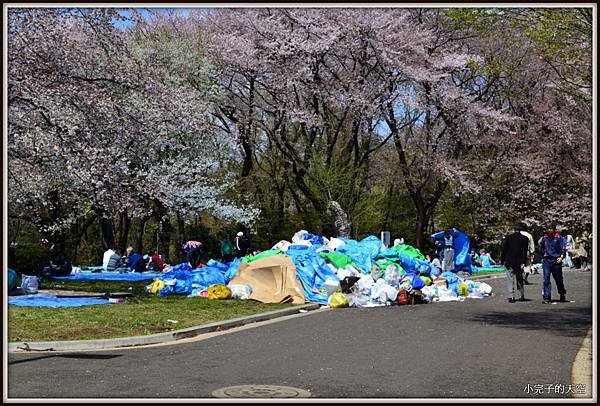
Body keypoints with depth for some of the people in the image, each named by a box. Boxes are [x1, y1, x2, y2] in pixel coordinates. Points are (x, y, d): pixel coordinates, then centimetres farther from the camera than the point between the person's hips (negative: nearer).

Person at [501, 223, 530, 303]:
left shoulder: (508, 237, -3)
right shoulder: (525, 239, -1)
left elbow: (504, 249, -1)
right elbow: (525, 251, -5)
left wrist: (502, 260, 6)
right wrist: (523, 262, -6)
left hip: (509, 261, -2)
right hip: (519, 262, 2)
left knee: (510, 279, 0)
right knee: (520, 279, 15)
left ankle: (511, 297, -6)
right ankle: (522, 296, 21)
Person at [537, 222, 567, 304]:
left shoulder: (559, 238, -3)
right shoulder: (544, 238, 7)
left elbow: (563, 248, -1)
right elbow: (541, 248, 21)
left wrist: (561, 257, -12)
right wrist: (542, 257, 17)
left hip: (556, 261, -2)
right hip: (546, 261, 2)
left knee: (558, 279, 11)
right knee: (546, 280, -6)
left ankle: (562, 296, 31)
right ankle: (547, 298, -5)